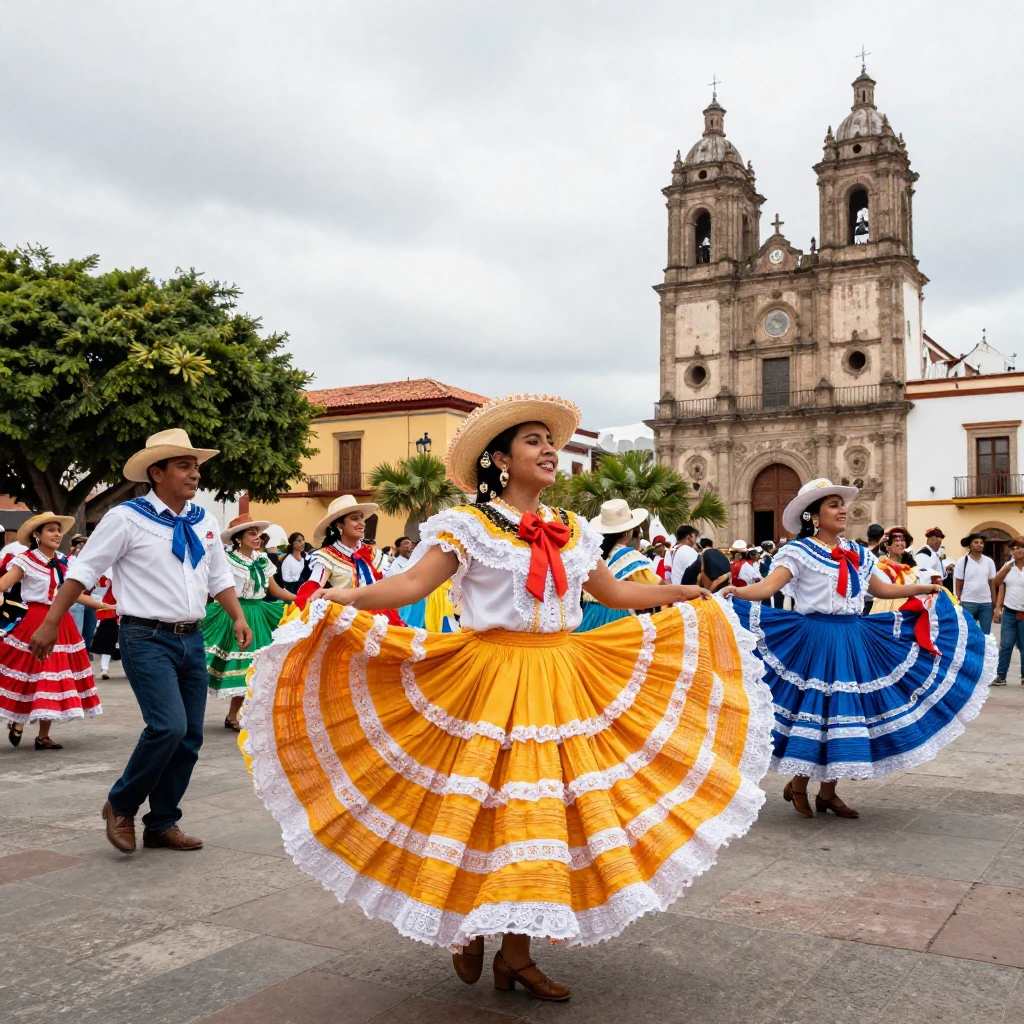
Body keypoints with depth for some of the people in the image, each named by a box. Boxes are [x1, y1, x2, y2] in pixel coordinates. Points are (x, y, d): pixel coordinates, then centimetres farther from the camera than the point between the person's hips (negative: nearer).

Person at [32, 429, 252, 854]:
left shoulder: (204, 521, 9)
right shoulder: (127, 518, -8)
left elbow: (219, 576, 18)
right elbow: (83, 571, -5)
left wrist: (238, 617, 5)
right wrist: (51, 623, -6)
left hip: (191, 639, 6)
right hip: (147, 639, -6)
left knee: (190, 736, 7)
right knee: (169, 726, -19)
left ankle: (162, 823, 23)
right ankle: (121, 806, 6)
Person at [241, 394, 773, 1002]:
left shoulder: (573, 531, 12)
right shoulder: (468, 525, -4)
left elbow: (616, 593, 20)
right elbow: (413, 583, -14)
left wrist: (688, 593, 23)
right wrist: (347, 597, -29)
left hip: (563, 685, 5)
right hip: (489, 683, -5)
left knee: (541, 809, 5)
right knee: (483, 809, -1)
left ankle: (516, 952, 18)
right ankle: (467, 927, 25)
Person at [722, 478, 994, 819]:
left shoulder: (857, 553, 12)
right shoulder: (799, 551, -8)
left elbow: (882, 589, 24)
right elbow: (769, 585, -21)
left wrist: (921, 588, 25)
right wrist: (739, 593, -40)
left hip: (854, 640, 7)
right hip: (815, 639, -6)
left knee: (847, 711, 8)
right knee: (813, 708, -4)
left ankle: (828, 793, 21)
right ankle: (797, 788, 16)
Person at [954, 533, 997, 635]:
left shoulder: (989, 561, 6)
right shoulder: (962, 561, -2)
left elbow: (992, 584, 8)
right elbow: (958, 586, 0)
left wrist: (995, 604, 4)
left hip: (986, 603, 3)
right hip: (968, 603, -3)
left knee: (986, 634, 7)